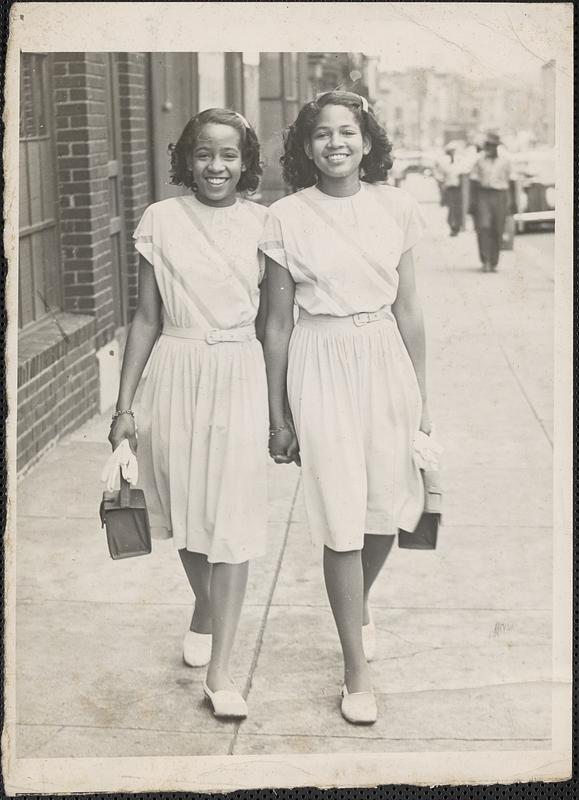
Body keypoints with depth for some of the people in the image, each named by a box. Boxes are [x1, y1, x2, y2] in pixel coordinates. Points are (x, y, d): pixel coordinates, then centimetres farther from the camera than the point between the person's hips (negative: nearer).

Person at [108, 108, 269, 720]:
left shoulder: (262, 224, -1)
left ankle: (219, 670, 7)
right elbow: (147, 318, 3)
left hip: (239, 377, -1)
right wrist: (124, 405, 3)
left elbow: (273, 319, 4)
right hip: (176, 374, 1)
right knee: (184, 509, 14)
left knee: (230, 521, -1)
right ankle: (204, 610, 43)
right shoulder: (161, 221, -1)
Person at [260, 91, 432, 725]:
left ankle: (359, 604, 44)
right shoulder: (286, 217, -4)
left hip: (386, 361, 3)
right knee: (341, 518, 0)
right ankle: (356, 669, 13)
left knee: (386, 508, 12)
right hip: (321, 366, -2)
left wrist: (421, 397, 8)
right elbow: (278, 323, 0)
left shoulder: (395, 208, 2)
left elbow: (408, 309, 7)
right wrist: (278, 416, 2)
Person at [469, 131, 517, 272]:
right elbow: (474, 181, 4)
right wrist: (472, 201, -4)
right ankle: (485, 261, -15)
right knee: (483, 227, -16)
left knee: (497, 231, 1)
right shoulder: (479, 160, 4)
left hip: (500, 196, 1)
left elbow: (511, 181, 10)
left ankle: (493, 263, 11)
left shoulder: (504, 161, 6)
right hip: (483, 196, -1)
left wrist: (513, 201, 7)